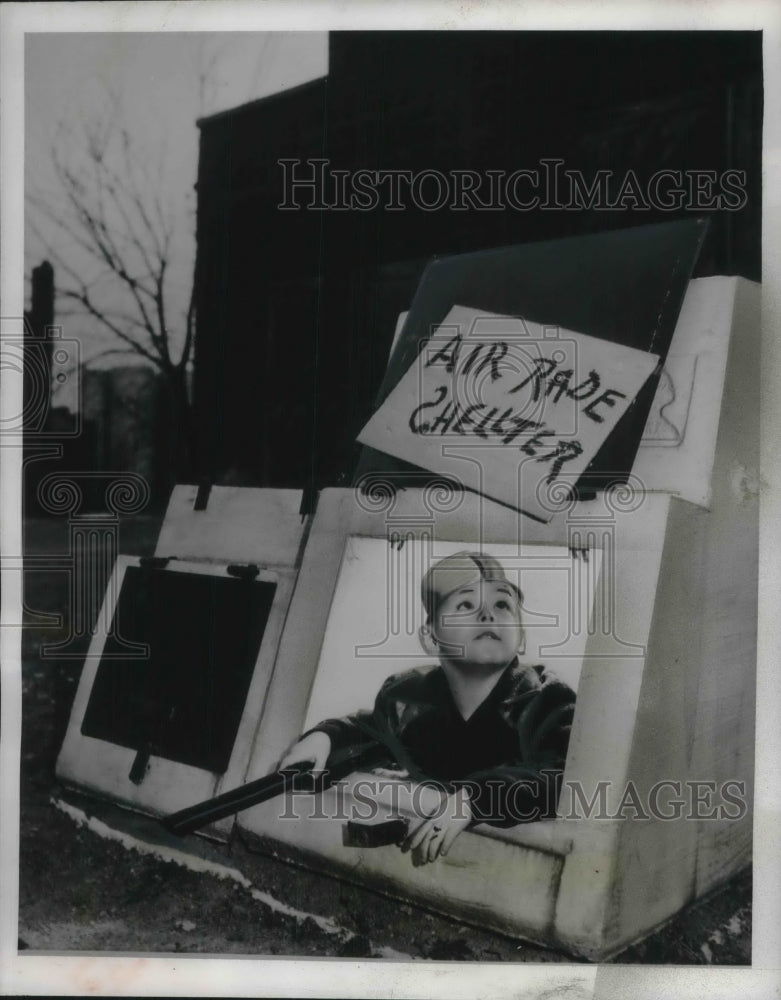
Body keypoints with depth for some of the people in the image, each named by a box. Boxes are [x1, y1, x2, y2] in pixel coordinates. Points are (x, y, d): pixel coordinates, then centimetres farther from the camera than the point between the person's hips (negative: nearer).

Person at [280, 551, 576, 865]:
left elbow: (565, 778, -30)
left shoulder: (548, 702, -14)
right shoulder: (406, 695, 0)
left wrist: (472, 799, -42)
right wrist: (323, 736, 0)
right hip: (413, 845, 2)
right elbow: (368, 730, 21)